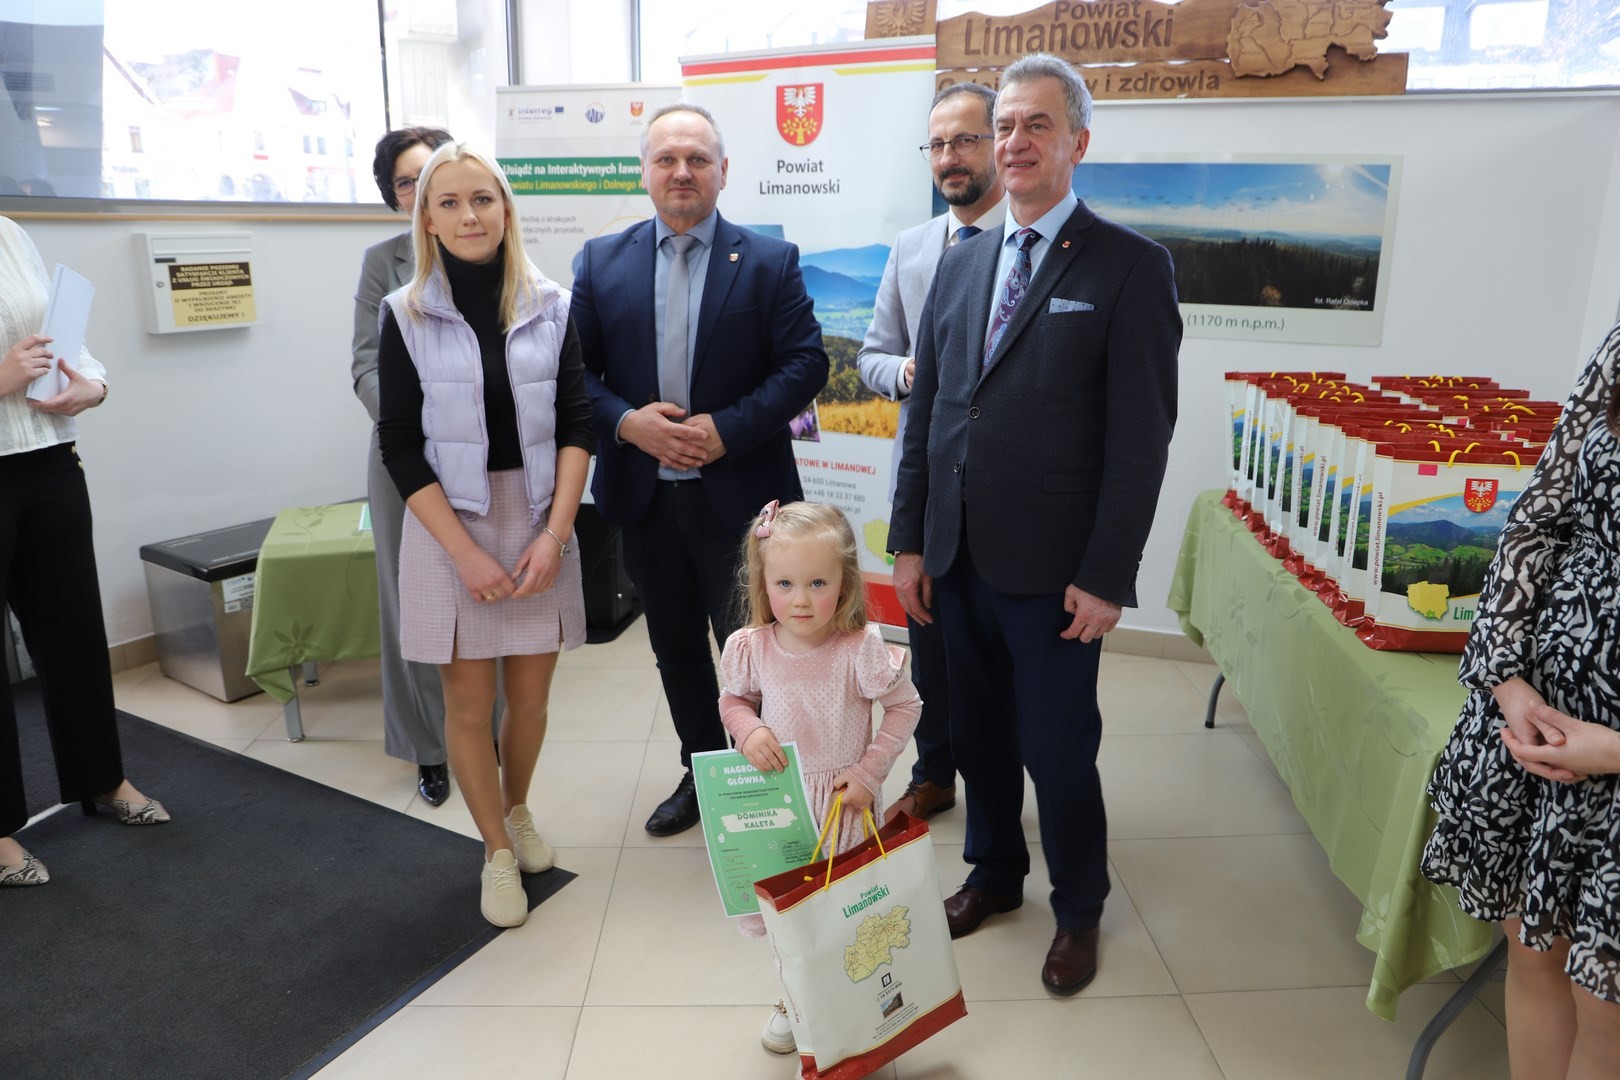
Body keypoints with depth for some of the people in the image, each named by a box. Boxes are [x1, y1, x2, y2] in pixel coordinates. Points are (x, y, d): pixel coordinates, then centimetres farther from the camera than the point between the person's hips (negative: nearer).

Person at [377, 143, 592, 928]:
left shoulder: (550, 306, 1)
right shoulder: (405, 314, -3)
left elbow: (576, 423, 0)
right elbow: (401, 446, -5)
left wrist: (554, 533, -10)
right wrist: (466, 552, -13)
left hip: (540, 522, 2)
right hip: (449, 526, -1)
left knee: (530, 696, 10)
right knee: (468, 702, 6)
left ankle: (518, 810, 39)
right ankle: (497, 853, 27)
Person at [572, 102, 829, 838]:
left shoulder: (770, 261, -2)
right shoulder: (602, 261, 5)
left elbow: (805, 364, -8)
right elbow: (576, 368, 4)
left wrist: (728, 429, -18)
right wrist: (626, 421, -15)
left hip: (740, 496, -3)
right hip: (644, 497, 4)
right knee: (676, 651, 17)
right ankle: (700, 776, 36)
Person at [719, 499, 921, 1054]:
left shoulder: (860, 648, -21)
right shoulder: (751, 648, -13)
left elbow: (904, 705, -8)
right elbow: (734, 699, 6)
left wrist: (870, 772, -12)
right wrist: (748, 729, -15)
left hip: (844, 804, -2)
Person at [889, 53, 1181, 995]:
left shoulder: (1130, 266, -6)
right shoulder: (960, 263, 10)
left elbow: (1142, 436, -10)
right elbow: (925, 411, 10)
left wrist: (1106, 576, -14)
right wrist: (910, 541, 7)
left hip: (1052, 567, -5)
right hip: (958, 558, 5)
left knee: (1058, 747, 7)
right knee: (978, 734, 17)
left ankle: (1079, 910, 31)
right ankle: (995, 873, 41)